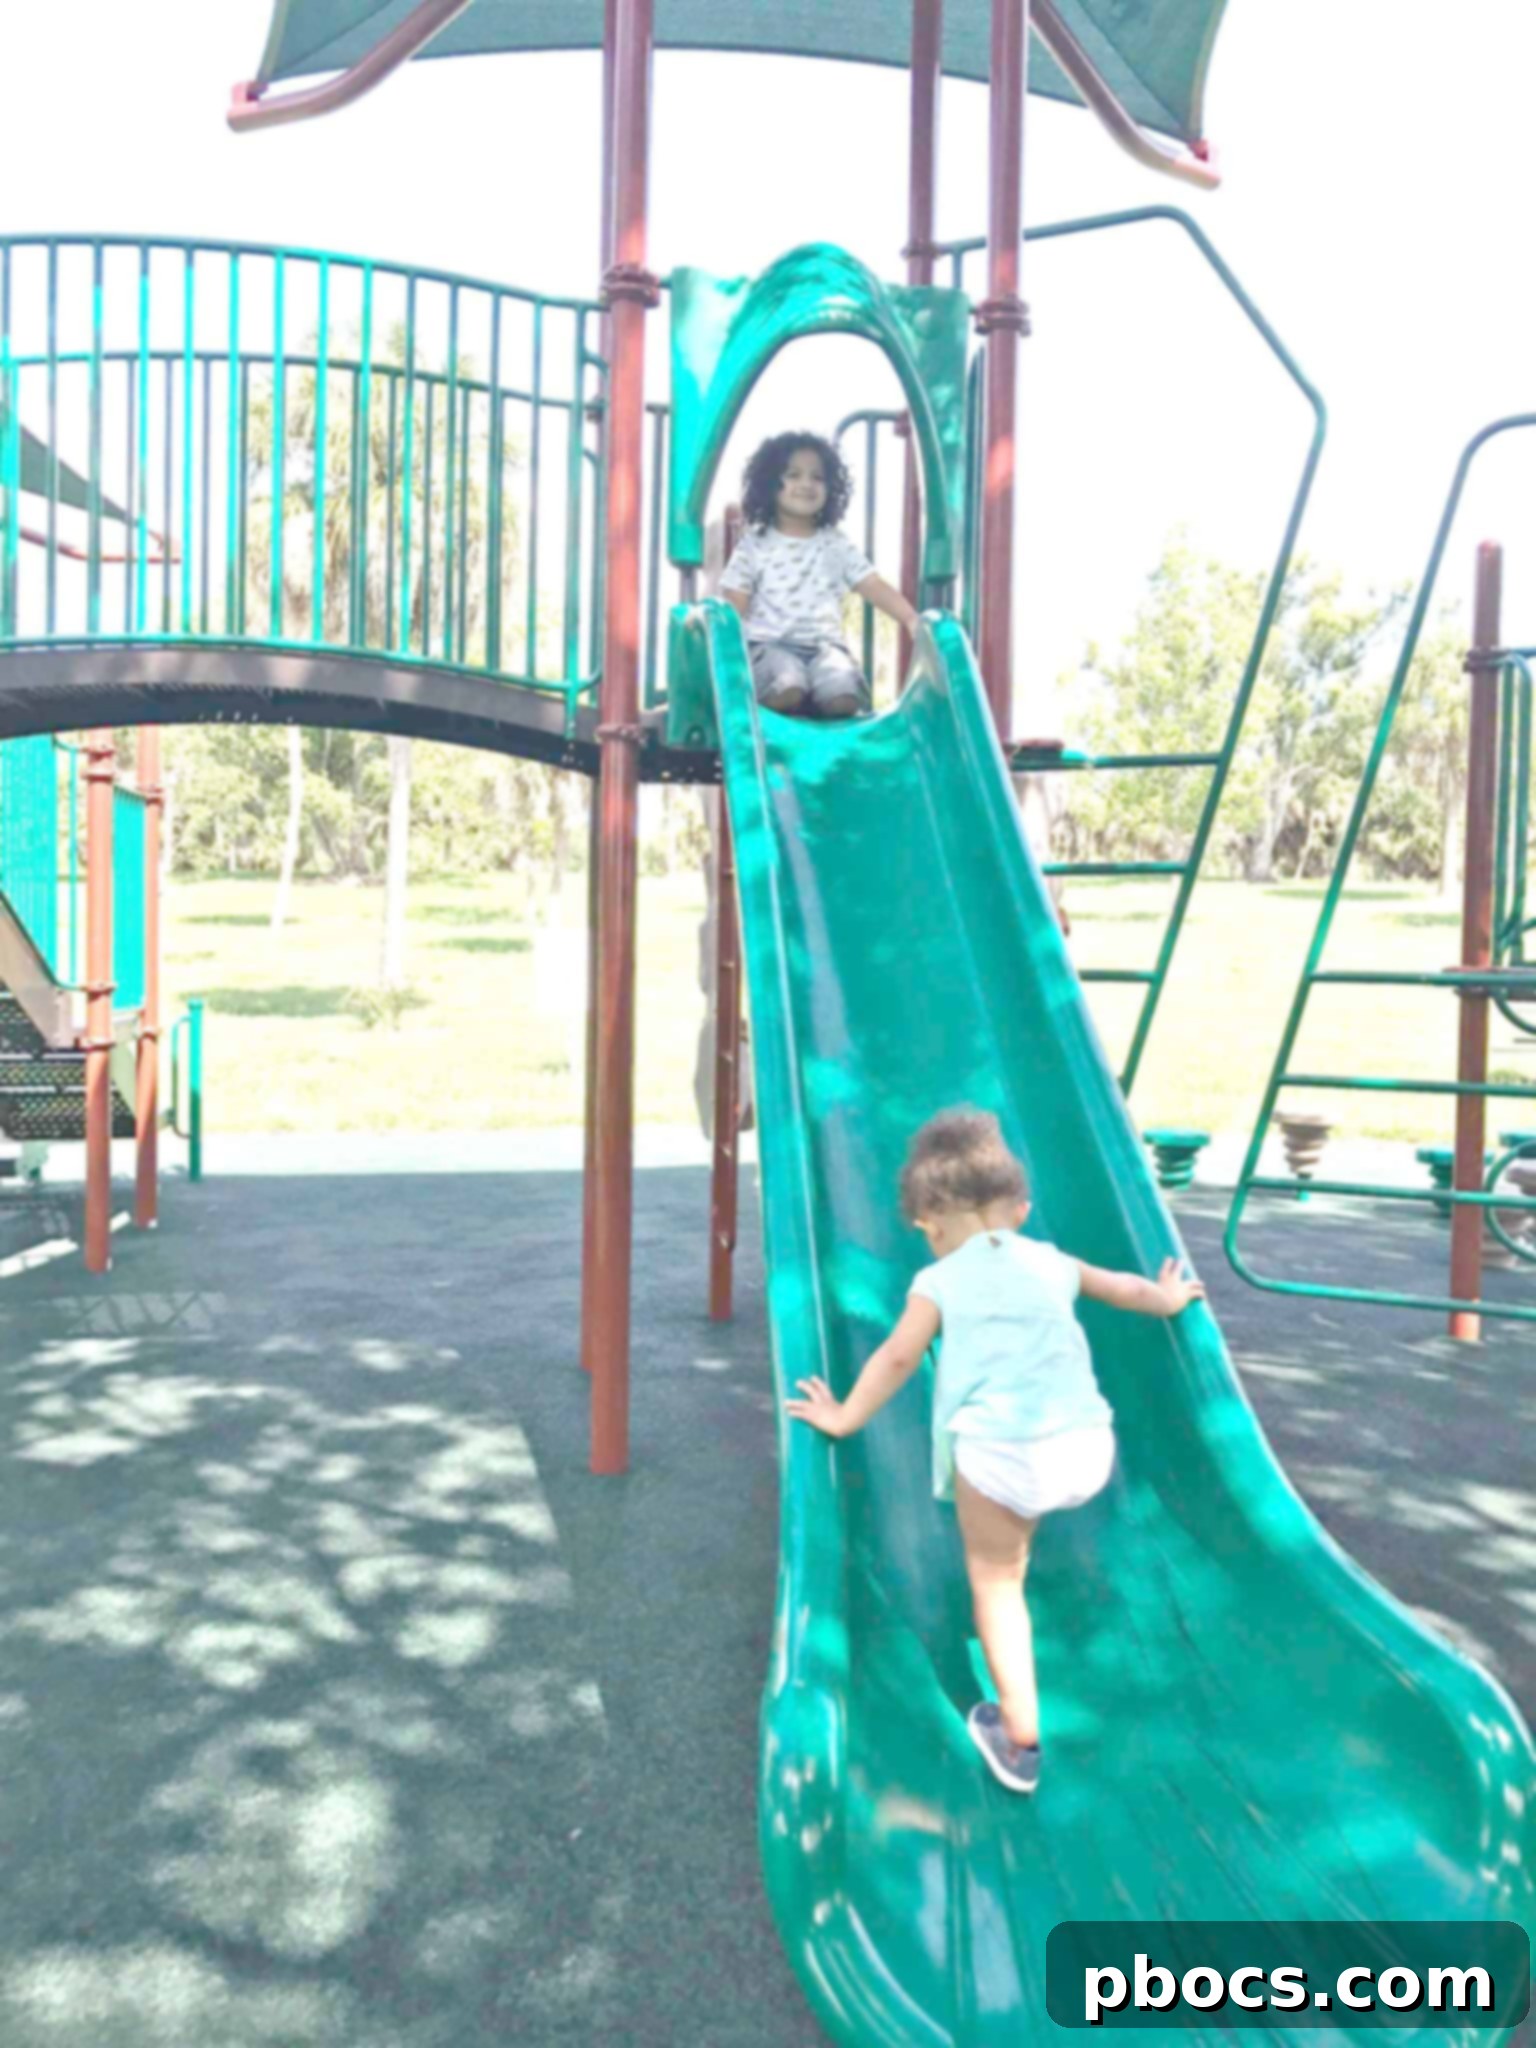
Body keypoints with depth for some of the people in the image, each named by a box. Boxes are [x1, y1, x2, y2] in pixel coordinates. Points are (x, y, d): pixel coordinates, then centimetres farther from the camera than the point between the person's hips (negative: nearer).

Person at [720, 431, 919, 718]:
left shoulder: (836, 545, 15)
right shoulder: (754, 544, 10)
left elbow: (874, 586, 7)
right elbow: (733, 610, 5)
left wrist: (911, 619, -9)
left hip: (823, 645, 2)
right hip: (769, 644, -2)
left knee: (843, 696, -30)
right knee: (787, 688, -37)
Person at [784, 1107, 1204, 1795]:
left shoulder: (939, 1281, 7)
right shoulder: (1053, 1263, 19)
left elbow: (898, 1358, 3)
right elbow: (1128, 1289, 36)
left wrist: (844, 1418, 14)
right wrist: (1168, 1298, 57)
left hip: (998, 1452, -4)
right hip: (1087, 1446, 4)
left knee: (994, 1579, 12)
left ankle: (1020, 1739, 15)